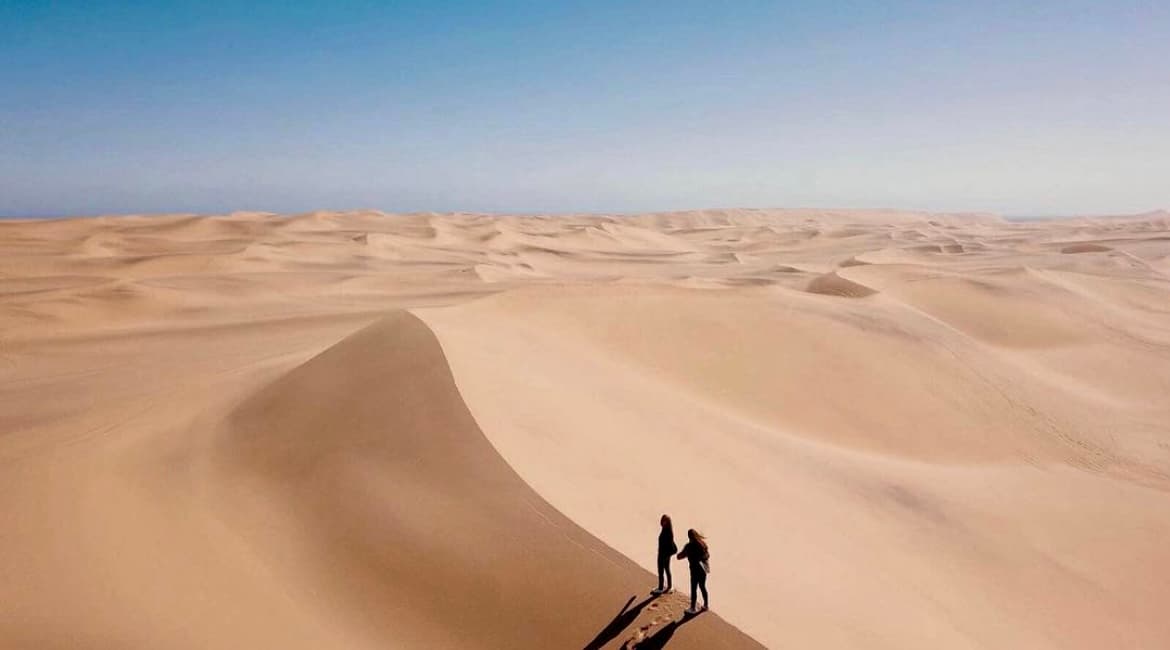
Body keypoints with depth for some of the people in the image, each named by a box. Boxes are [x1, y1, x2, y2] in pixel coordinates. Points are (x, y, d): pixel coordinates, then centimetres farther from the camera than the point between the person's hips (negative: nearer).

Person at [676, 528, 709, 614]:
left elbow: (679, 556, -14)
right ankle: (706, 604, 32)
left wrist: (686, 553, 4)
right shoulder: (702, 544, 2)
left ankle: (693, 608, 13)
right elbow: (708, 555, 17)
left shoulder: (689, 546, -17)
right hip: (703, 569, 6)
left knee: (693, 589, 5)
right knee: (703, 587, 21)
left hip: (695, 570, -6)